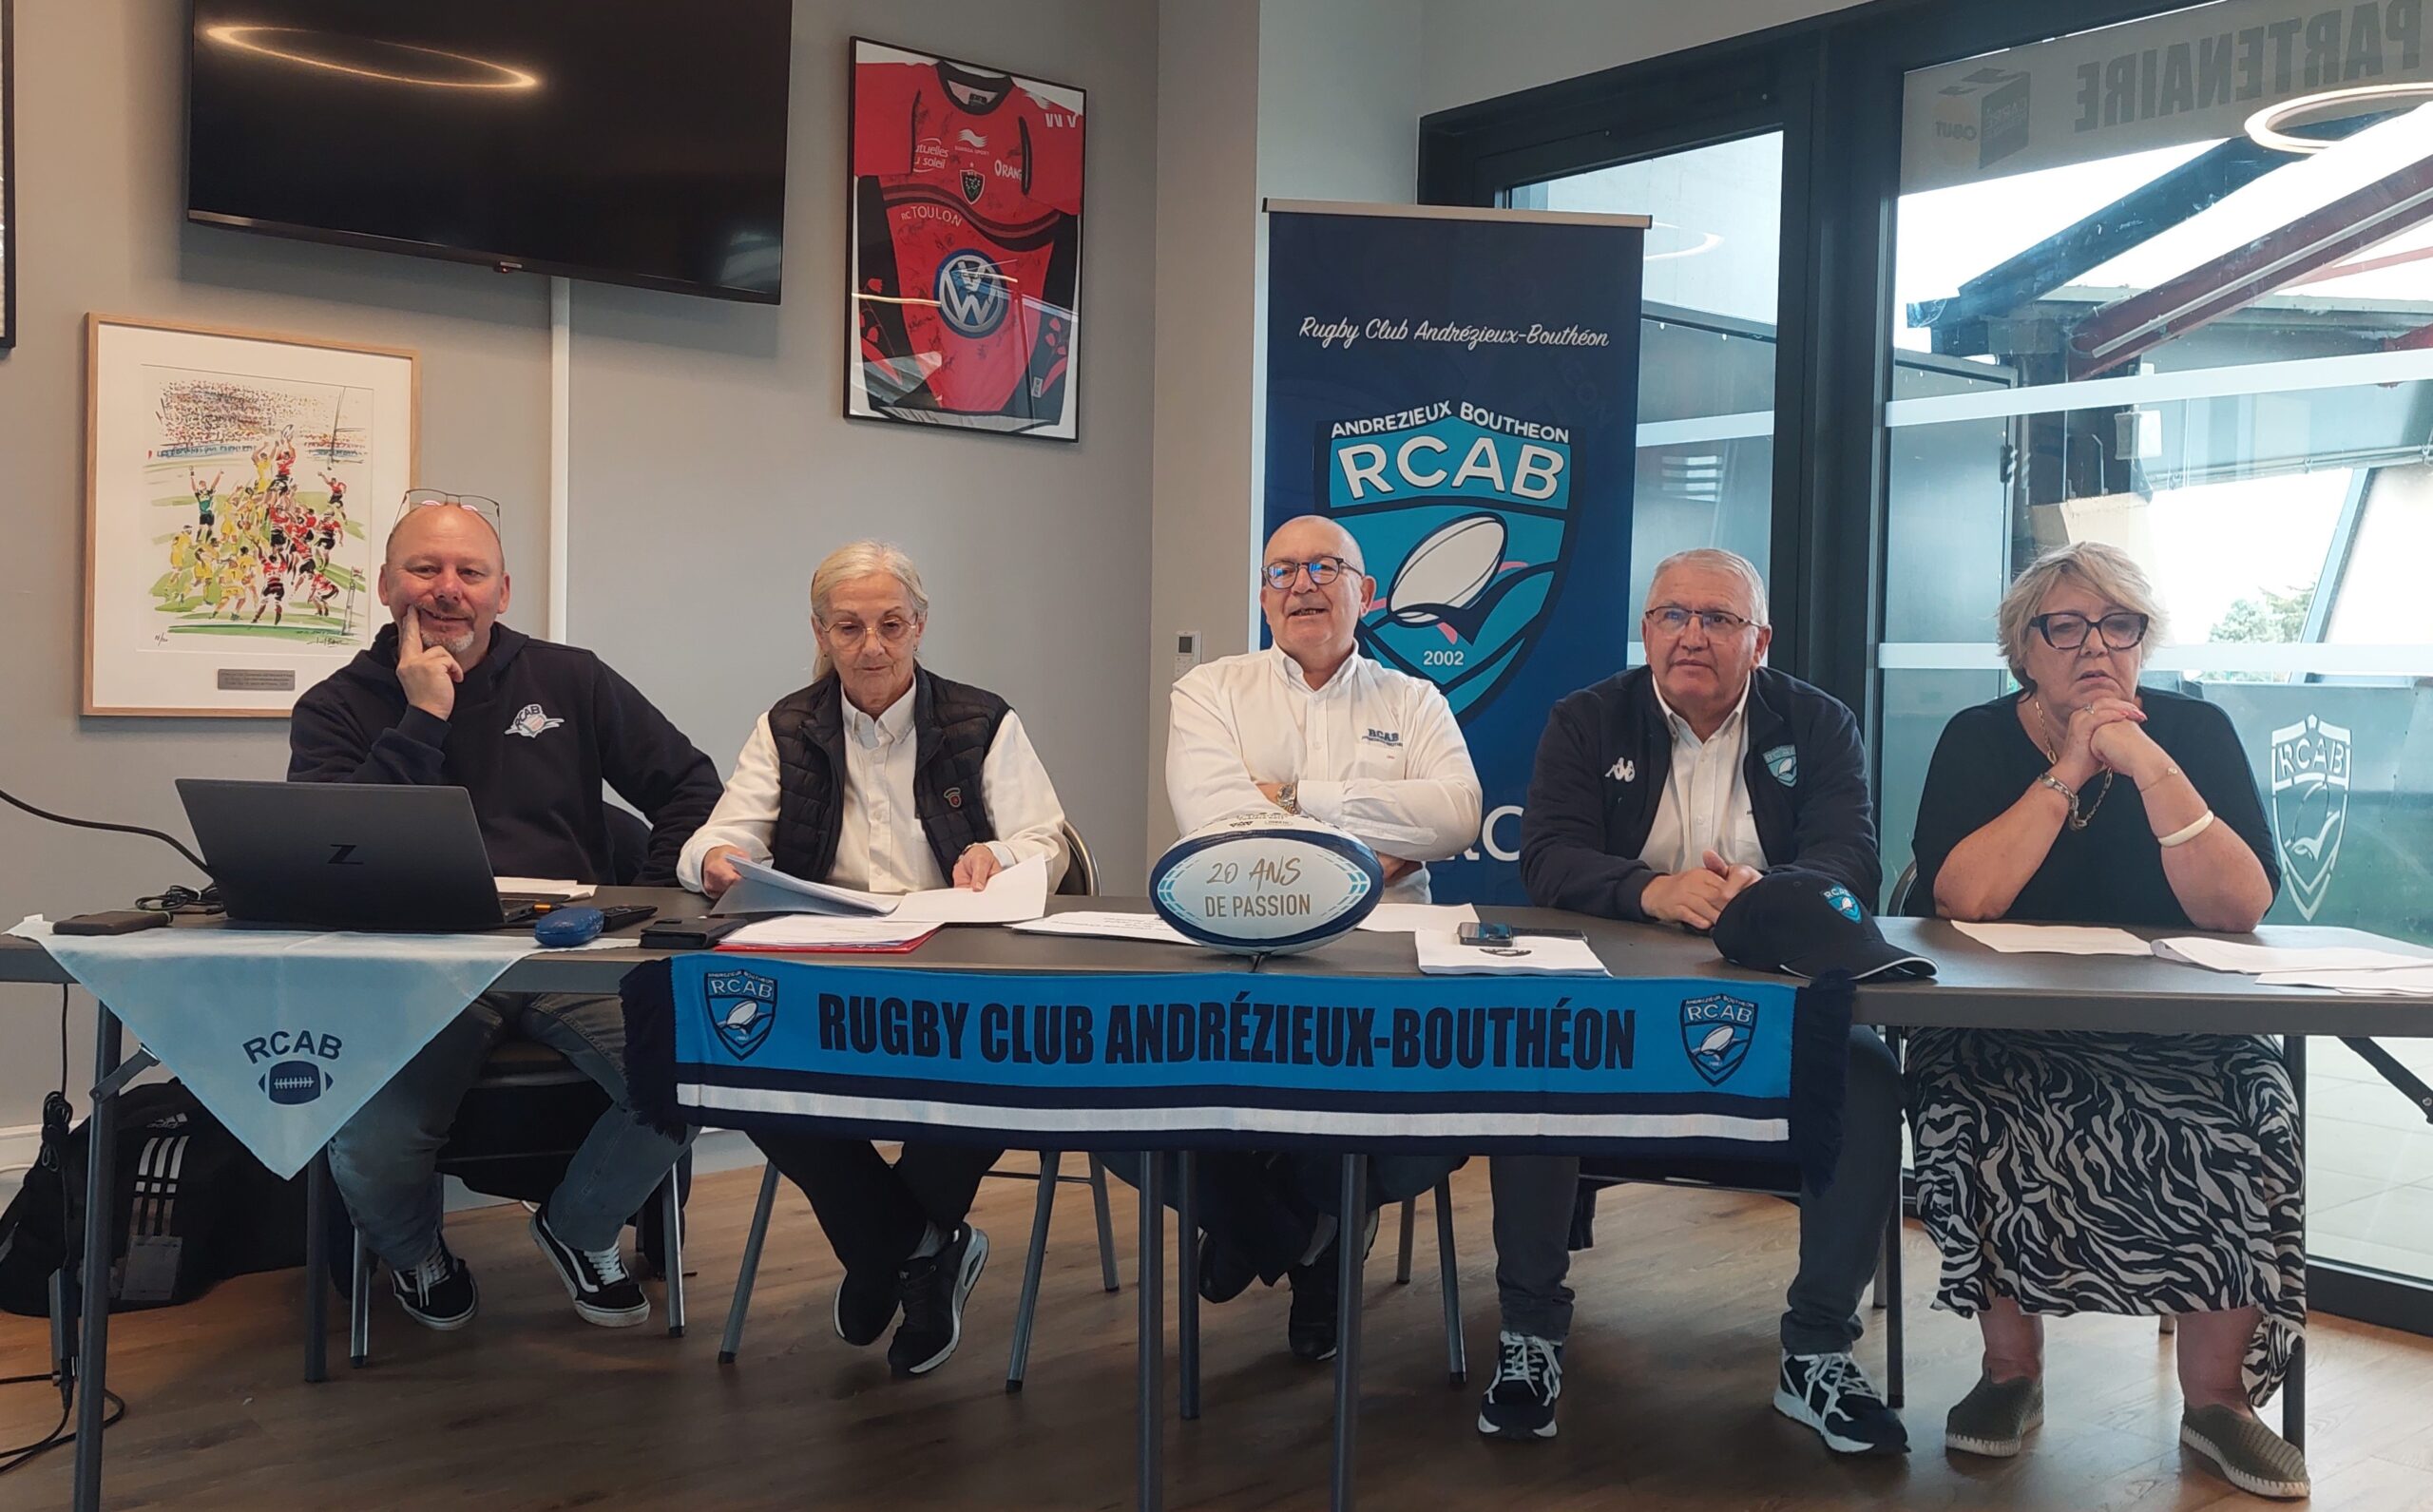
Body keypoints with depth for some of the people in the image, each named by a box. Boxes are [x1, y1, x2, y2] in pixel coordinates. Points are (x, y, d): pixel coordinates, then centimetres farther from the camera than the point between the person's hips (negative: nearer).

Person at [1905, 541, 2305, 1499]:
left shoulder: (2196, 731, 0)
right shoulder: (1978, 740, -2)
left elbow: (2241, 907, -14)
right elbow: (1962, 897, -19)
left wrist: (2150, 768, -22)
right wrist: (2067, 773, -19)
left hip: (2178, 1033, 1)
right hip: (2004, 1029, -1)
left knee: (2252, 1121, -25)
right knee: (1976, 1113, -30)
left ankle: (2216, 1394, -5)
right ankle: (2012, 1372, -9)